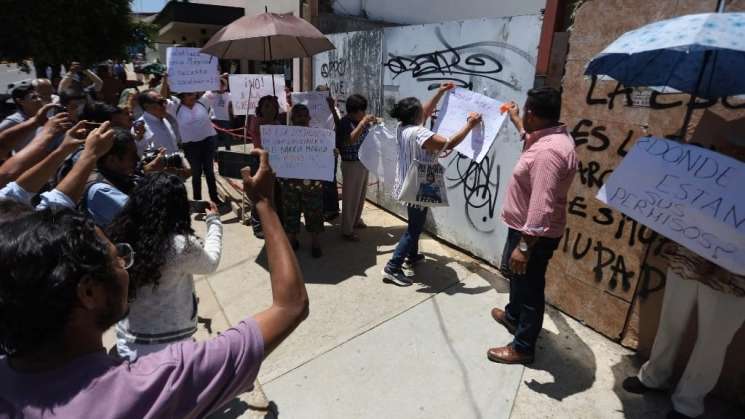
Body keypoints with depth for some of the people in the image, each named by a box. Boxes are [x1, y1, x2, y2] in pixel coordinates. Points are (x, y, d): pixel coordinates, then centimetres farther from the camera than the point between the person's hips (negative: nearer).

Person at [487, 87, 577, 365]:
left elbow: (542, 207, -34)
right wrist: (514, 120, 43)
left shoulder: (548, 152, -30)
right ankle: (512, 316, 53)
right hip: (523, 227, 10)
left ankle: (523, 348, 26)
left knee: (529, 288, 7)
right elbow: (530, 138, 31)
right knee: (514, 273, 29)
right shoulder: (553, 135, 4)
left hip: (534, 235, -10)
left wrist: (524, 246, -30)